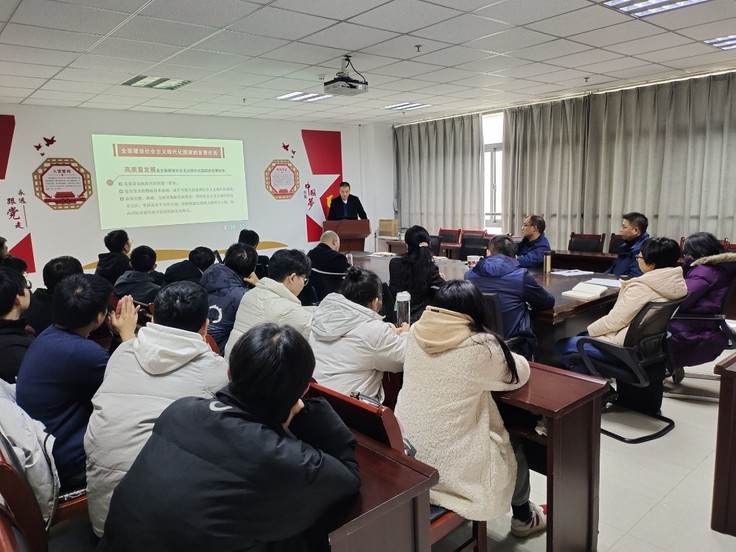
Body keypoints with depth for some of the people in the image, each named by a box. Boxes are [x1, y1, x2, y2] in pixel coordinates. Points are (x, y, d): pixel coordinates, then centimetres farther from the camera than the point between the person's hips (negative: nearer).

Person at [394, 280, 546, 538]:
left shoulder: (416, 334, -3)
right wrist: (501, 353, 20)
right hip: (450, 466, -5)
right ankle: (523, 517, 49)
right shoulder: (480, 346, -18)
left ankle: (522, 515, 48)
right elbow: (519, 374, 1)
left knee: (499, 436, 29)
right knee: (515, 445, 25)